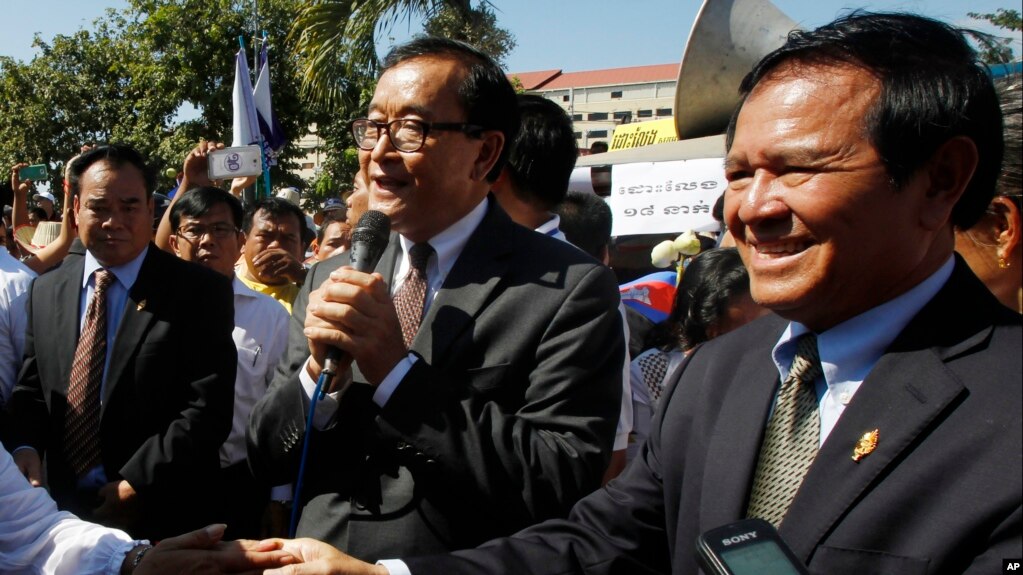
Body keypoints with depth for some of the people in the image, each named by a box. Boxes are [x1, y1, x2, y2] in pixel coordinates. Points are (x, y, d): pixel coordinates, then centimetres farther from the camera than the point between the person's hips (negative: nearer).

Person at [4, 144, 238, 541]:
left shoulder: (200, 291, -9)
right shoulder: (46, 291, 6)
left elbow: (209, 406, -14)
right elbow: (31, 387, 12)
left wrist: (136, 482, -19)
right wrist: (25, 446, -8)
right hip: (63, 511, 4)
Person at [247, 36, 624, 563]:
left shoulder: (572, 291, -16)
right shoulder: (327, 280, -1)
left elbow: (563, 488, -22)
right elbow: (265, 459, 1)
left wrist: (397, 370, -26)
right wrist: (319, 371, -18)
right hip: (316, 563, 4)